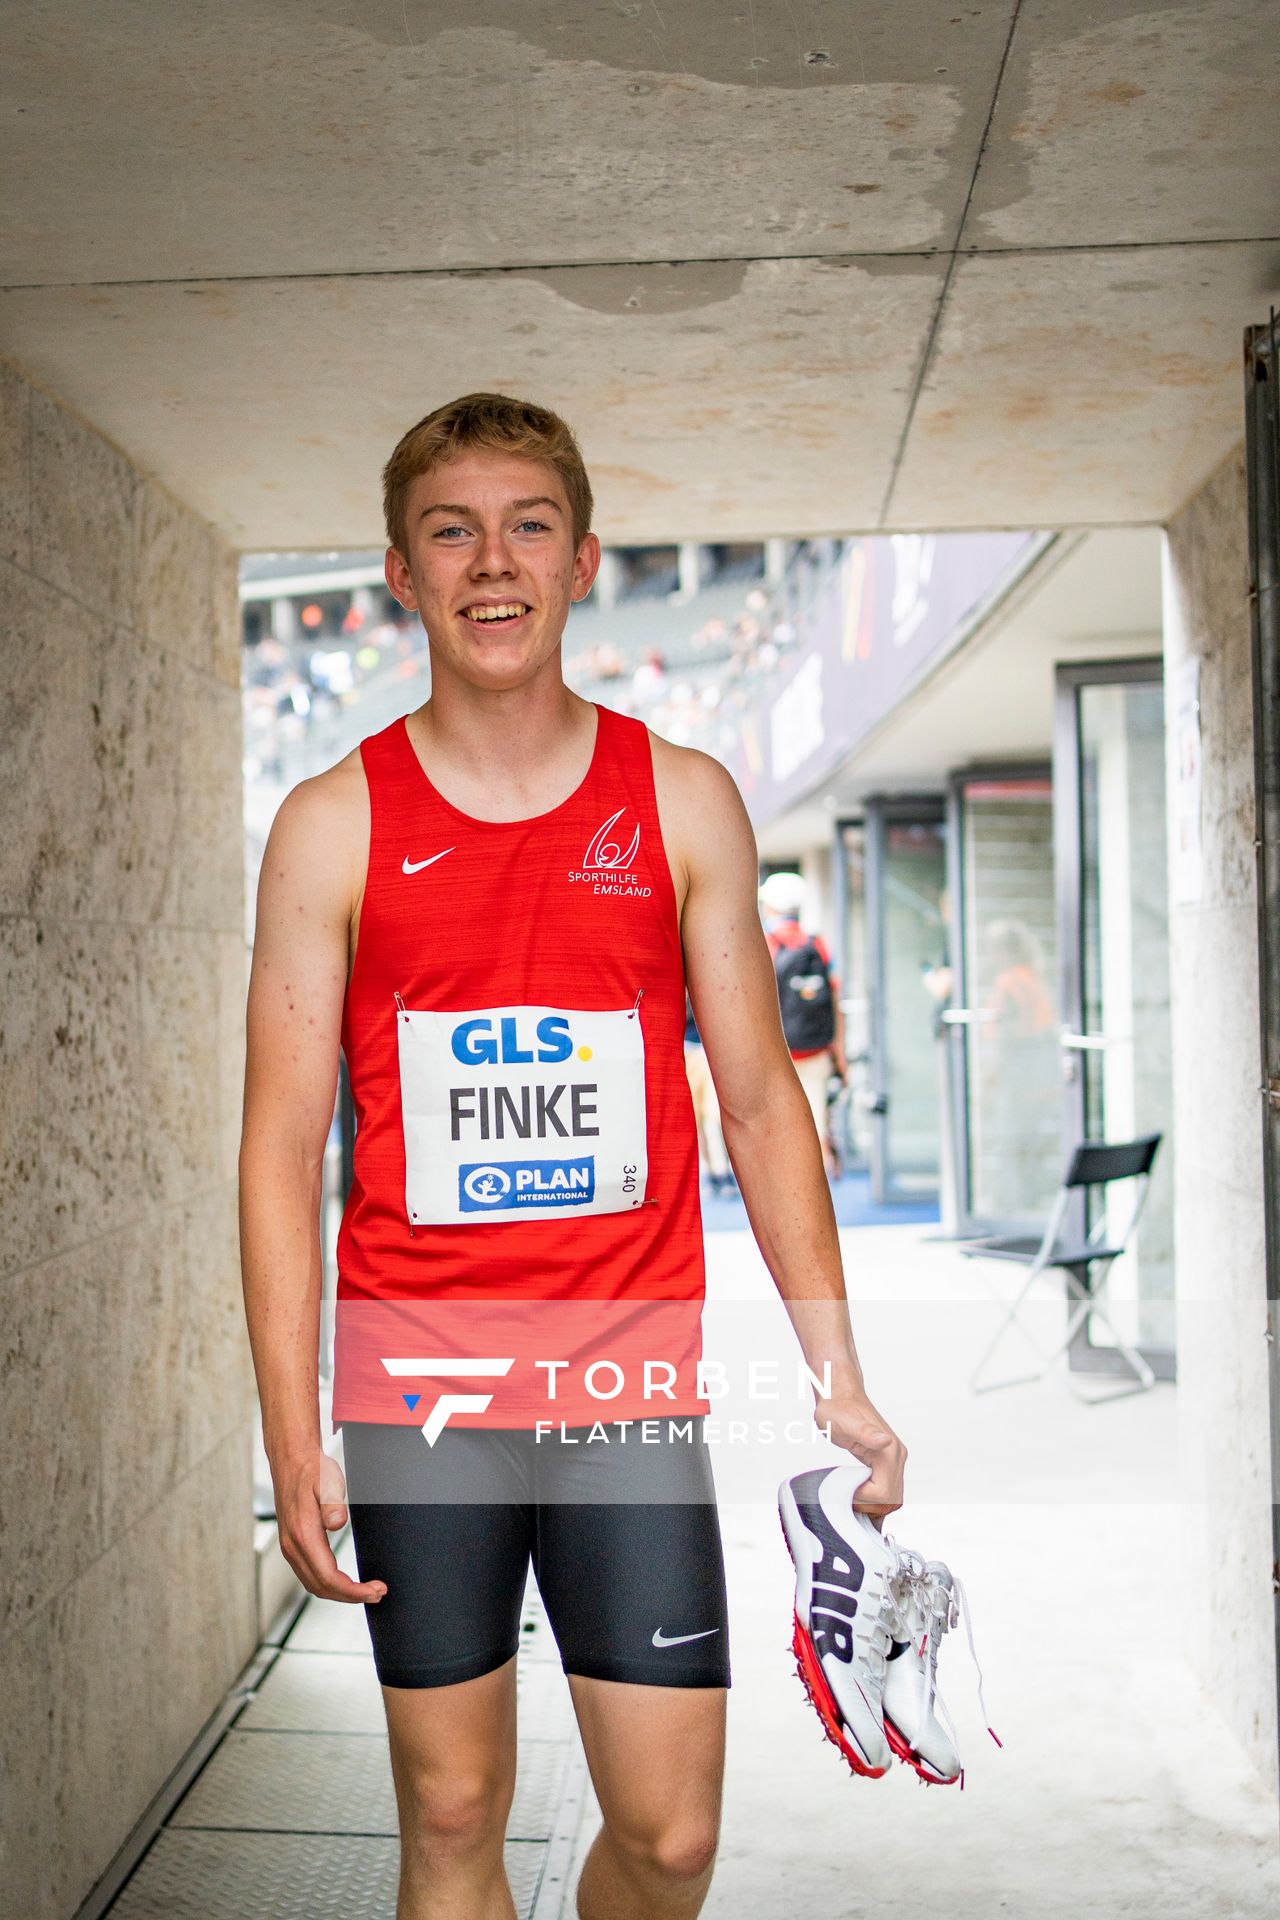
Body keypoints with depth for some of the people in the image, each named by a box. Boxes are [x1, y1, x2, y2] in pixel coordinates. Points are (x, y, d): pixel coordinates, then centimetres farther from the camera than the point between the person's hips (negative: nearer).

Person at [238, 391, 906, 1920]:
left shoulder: (684, 802, 3)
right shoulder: (332, 826, 0)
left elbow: (760, 1098, 6)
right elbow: (281, 1144, -1)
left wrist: (839, 1376, 3)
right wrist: (292, 1435, -6)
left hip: (630, 1390, 1)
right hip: (415, 1397, 0)